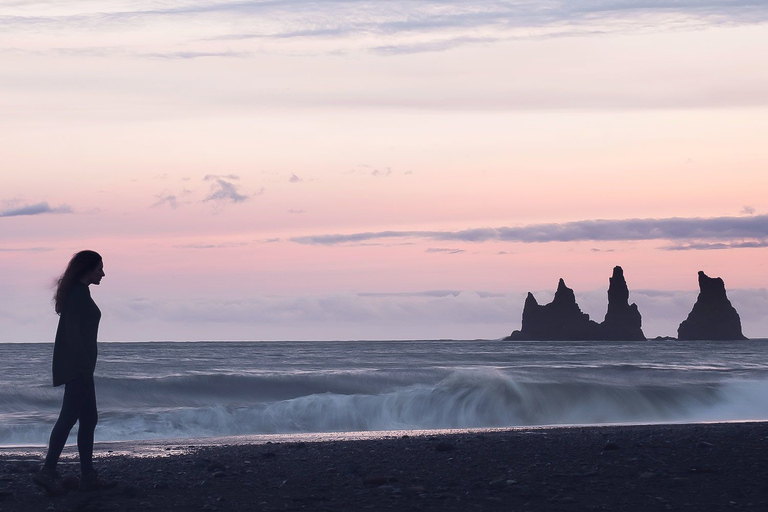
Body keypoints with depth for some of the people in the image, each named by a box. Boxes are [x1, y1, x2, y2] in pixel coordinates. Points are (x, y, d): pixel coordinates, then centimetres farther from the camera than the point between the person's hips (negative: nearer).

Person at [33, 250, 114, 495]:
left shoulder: (77, 293, 17)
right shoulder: (79, 294, -14)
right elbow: (75, 333, -21)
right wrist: (82, 366, -23)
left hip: (78, 366, 11)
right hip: (77, 366, -11)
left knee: (88, 419, 10)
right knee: (69, 417, -11)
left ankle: (88, 476, 11)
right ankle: (48, 472, -11)